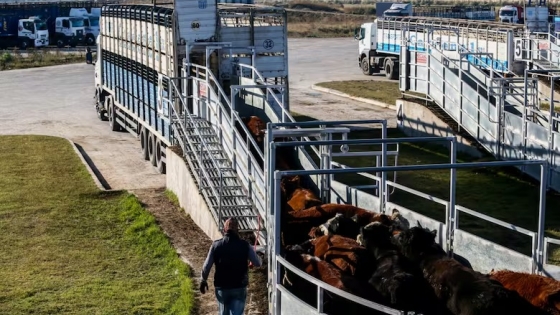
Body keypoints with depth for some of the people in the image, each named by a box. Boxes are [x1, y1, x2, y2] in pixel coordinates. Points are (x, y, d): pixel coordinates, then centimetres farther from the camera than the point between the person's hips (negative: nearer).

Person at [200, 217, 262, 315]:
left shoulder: (216, 245, -7)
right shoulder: (245, 246, -9)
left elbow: (206, 266, -4)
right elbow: (258, 263, -2)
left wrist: (203, 280, 13)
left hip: (221, 287, 2)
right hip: (239, 288, -2)